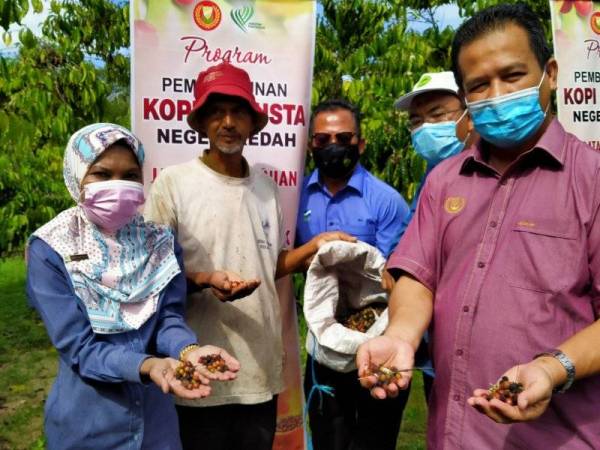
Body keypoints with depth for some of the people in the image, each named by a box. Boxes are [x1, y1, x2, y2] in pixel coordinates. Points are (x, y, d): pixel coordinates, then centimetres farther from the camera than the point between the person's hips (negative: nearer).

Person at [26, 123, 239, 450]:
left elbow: (169, 317, -9)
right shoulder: (49, 250, -13)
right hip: (86, 422, -3)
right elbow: (79, 347, -18)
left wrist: (187, 350, -31)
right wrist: (147, 365, -35)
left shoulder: (161, 242, -2)